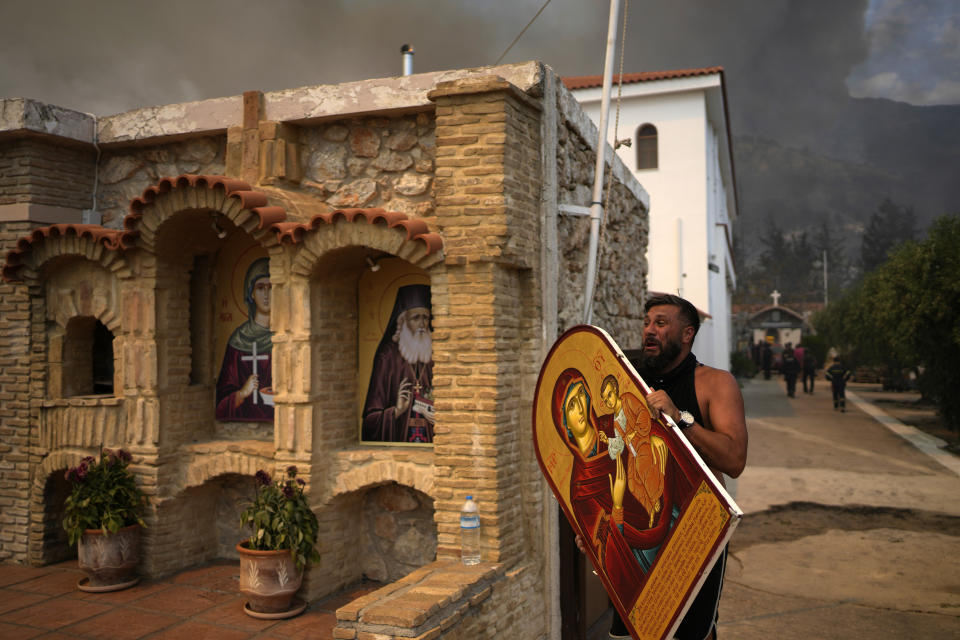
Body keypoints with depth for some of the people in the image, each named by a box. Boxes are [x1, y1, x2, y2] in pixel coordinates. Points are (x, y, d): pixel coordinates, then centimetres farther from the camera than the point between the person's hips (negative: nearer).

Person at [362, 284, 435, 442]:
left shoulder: (431, 358, 5)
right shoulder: (388, 357, -5)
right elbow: (371, 417, -5)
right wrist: (396, 411, -20)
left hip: (428, 440, 3)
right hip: (397, 440, -3)